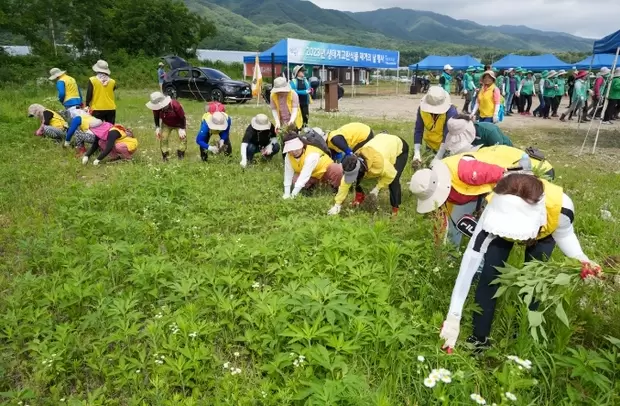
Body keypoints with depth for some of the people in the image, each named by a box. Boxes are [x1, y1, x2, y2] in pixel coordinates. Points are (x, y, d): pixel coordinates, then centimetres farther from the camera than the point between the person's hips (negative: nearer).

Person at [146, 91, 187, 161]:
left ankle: (181, 154, 2)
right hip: (166, 124, 3)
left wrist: (182, 129, -26)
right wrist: (157, 127, -11)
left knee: (183, 137, -16)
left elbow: (182, 117, -24)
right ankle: (165, 155, 6)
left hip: (178, 124, -3)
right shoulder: (157, 108, -26)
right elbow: (156, 117, -3)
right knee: (163, 138, -10)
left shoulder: (175, 105, -37)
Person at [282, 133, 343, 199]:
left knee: (337, 170, -36)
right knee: (295, 179, -25)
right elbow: (288, 174, -18)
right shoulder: (288, 156, -20)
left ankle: (336, 189, -6)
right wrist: (287, 193, -23)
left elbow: (305, 175, -43)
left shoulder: (311, 155, -37)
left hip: (325, 170, -4)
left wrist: (293, 194, -47)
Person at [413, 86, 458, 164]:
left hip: (447, 147, -3)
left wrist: (437, 158, -37)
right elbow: (418, 131, -15)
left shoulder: (451, 112, -28)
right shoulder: (422, 109, -18)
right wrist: (417, 153, -25)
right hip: (431, 144, 3)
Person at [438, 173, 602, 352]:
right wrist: (453, 316, -43)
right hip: (502, 226, -1)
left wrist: (580, 258, -38)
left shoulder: (561, 207, -43)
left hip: (545, 231, 1)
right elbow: (470, 260, -43)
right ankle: (479, 339, 4)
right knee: (489, 276, -11)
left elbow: (564, 234, -17)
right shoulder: (496, 211, -45)